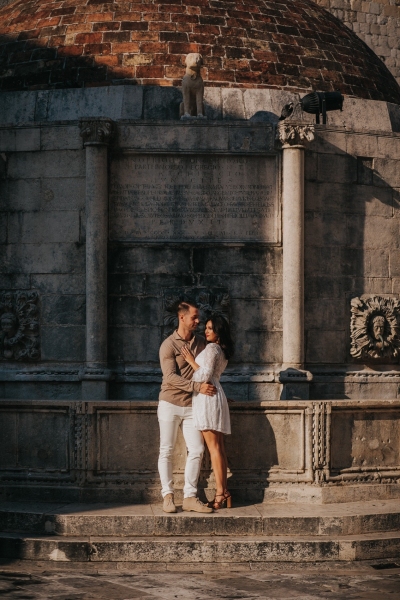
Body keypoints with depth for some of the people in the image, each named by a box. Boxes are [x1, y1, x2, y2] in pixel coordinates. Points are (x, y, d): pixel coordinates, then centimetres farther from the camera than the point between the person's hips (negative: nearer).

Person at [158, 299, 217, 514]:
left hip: (191, 406, 5)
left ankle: (190, 497, 3)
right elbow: (171, 377, -17)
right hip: (170, 404, -4)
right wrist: (197, 386, -24)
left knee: (196, 449, -2)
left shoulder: (201, 343, 7)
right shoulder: (168, 345, -9)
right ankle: (168, 496, 7)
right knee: (166, 451, 1)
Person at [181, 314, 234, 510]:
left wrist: (191, 360, -6)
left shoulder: (211, 348, -10)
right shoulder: (223, 350, 18)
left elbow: (205, 375, -16)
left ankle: (220, 493, -12)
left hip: (207, 397, -9)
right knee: (218, 448, 8)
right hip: (215, 395, 9)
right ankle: (224, 492, 7)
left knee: (214, 447, -10)